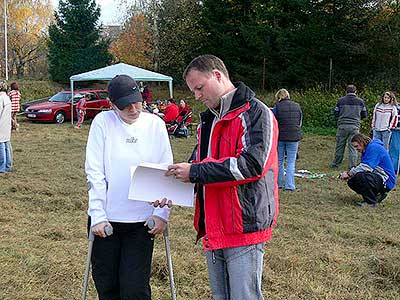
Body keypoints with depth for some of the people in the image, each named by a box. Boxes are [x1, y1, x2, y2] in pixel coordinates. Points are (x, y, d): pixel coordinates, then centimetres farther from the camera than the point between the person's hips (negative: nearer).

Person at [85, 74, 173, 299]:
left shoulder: (155, 124, 0)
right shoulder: (103, 122, -4)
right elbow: (94, 172, -5)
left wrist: (162, 213, -5)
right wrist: (98, 215, -9)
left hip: (142, 221, 0)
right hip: (106, 219, 0)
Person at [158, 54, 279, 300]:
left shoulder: (255, 113, -11)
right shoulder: (208, 120, 17)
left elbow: (252, 164, -24)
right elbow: (199, 163, 24)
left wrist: (196, 172, -19)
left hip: (244, 229, -8)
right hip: (213, 230, 9)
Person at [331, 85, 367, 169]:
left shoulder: (341, 100, 0)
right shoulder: (360, 101, 4)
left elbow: (336, 114, 3)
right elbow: (364, 115, 9)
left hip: (342, 126, 0)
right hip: (355, 127, 0)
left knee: (340, 146, 9)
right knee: (353, 147, 4)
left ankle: (335, 164, 18)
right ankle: (352, 165, 4)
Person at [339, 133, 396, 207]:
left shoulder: (374, 147, -16)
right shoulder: (366, 150, 15)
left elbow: (367, 167, -27)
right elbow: (362, 167, 12)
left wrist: (349, 173, -18)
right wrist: (348, 173, -6)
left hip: (386, 182, -10)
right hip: (377, 177, 10)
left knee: (360, 176, -32)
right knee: (351, 182, -1)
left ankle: (371, 202, -14)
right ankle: (377, 195, 10)